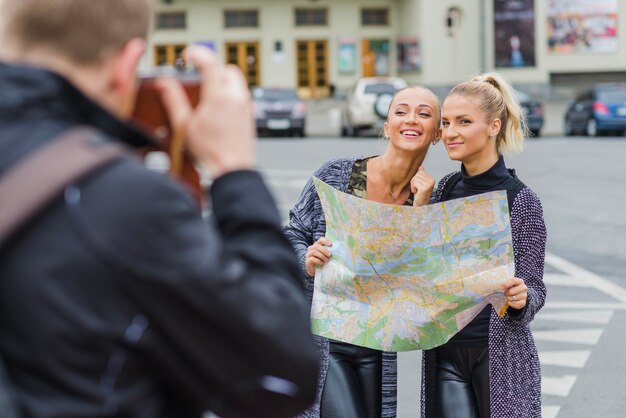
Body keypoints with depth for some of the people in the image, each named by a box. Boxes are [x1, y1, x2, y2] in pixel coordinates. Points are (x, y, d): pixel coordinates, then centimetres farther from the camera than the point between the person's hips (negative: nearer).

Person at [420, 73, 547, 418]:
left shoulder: (520, 200, -9)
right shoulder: (444, 190, 6)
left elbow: (533, 289, -6)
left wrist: (520, 299, -28)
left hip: (501, 356, -4)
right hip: (444, 353, 4)